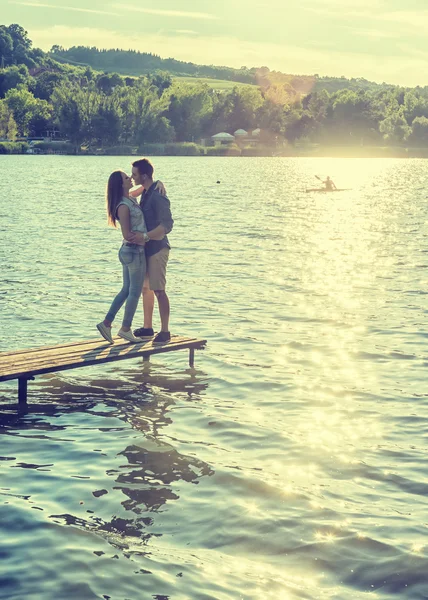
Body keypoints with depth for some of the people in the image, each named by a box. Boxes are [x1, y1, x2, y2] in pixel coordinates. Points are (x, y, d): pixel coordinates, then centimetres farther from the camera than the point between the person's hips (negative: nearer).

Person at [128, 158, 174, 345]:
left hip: (157, 248, -10)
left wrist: (145, 236, -28)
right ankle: (147, 328, 21)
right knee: (145, 288, 13)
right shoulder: (145, 194, 12)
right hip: (146, 248, 10)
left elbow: (167, 225, -24)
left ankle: (165, 331, -3)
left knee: (158, 290, -8)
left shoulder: (157, 196, -17)